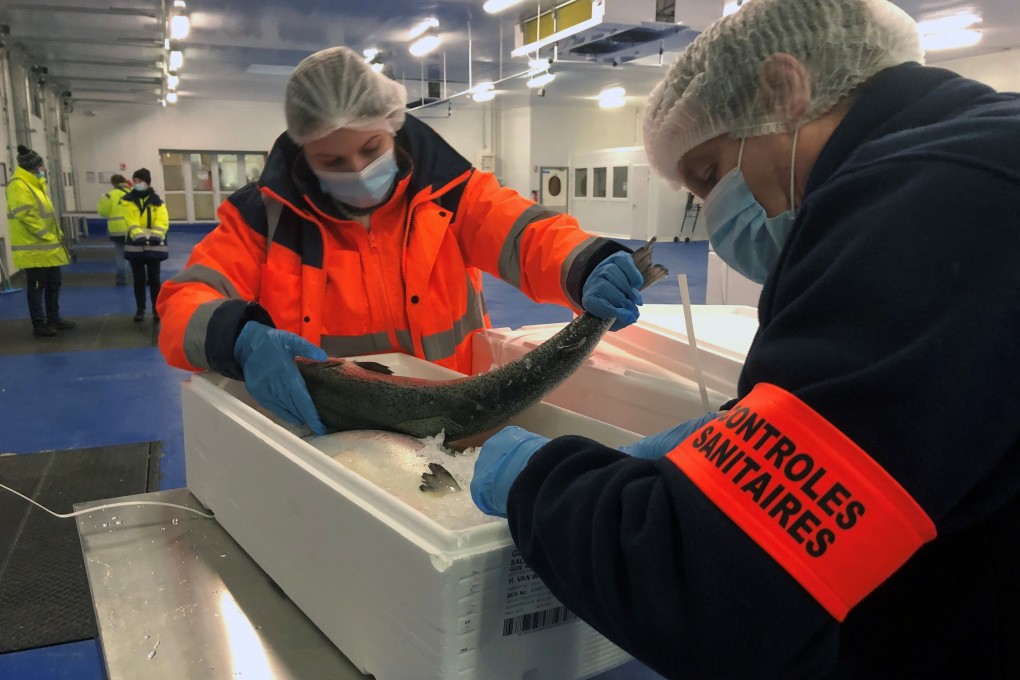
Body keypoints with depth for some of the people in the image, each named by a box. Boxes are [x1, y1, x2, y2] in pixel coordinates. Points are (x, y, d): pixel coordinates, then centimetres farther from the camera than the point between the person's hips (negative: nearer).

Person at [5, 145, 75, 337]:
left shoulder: (35, 184, 16)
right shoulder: (18, 185, -15)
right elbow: (26, 215, -23)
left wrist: (57, 234, 11)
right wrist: (48, 236, -19)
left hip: (48, 246, 10)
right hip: (34, 249, -10)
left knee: (54, 283, 16)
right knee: (37, 288, -1)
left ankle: (54, 318, 27)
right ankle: (39, 325, 6)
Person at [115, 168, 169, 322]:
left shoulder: (157, 201, 3)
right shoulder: (127, 200, 2)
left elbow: (162, 222, -10)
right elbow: (131, 222, -11)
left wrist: (155, 236, -28)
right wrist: (139, 236, -29)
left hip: (154, 245, 0)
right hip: (135, 245, 1)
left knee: (154, 278, 5)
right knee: (138, 279, 7)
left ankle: (157, 309, 15)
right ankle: (140, 309, 18)